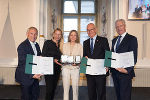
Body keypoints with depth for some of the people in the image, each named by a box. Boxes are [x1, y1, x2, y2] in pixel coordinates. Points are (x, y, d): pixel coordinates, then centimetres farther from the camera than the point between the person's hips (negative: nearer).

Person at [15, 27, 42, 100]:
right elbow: (22, 64, -23)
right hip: (25, 76, -8)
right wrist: (31, 75, -30)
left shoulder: (36, 45, 8)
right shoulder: (22, 46, -18)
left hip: (35, 75, 8)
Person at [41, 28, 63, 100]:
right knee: (49, 88, -7)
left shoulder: (59, 45, 13)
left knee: (54, 88, 11)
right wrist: (53, 60, -20)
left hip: (57, 69, 5)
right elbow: (43, 56, -8)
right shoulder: (47, 43, -3)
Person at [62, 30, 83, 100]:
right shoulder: (65, 45, 11)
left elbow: (82, 58, 3)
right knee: (66, 88, 2)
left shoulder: (79, 46, 6)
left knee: (75, 87, 0)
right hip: (66, 68, 1)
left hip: (75, 68, -1)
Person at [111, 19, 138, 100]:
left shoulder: (132, 39, -5)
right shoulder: (114, 40, 17)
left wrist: (127, 70, -23)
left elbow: (133, 58, -12)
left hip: (125, 72, -6)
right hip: (115, 72, 6)